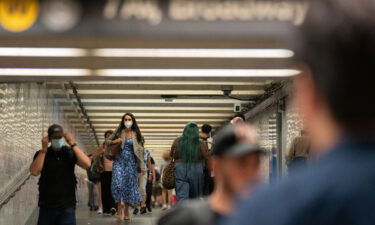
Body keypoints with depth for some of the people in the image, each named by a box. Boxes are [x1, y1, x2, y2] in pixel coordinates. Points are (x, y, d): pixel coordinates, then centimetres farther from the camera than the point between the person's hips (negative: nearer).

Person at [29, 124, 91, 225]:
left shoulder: (70, 152, 1)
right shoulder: (42, 154, 1)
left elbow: (87, 164, -15)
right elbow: (34, 172, -16)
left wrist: (73, 144, -17)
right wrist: (44, 149, -17)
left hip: (67, 206, -1)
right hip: (47, 206, 1)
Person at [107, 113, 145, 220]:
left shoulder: (136, 134, 6)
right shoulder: (119, 133, 6)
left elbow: (140, 150, 4)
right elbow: (107, 141, 12)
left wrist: (142, 165, -1)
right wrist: (114, 142, -10)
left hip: (131, 162, 1)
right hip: (119, 161, 0)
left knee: (129, 185, 3)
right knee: (118, 183, -16)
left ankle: (126, 212, 14)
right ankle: (119, 209, -8)